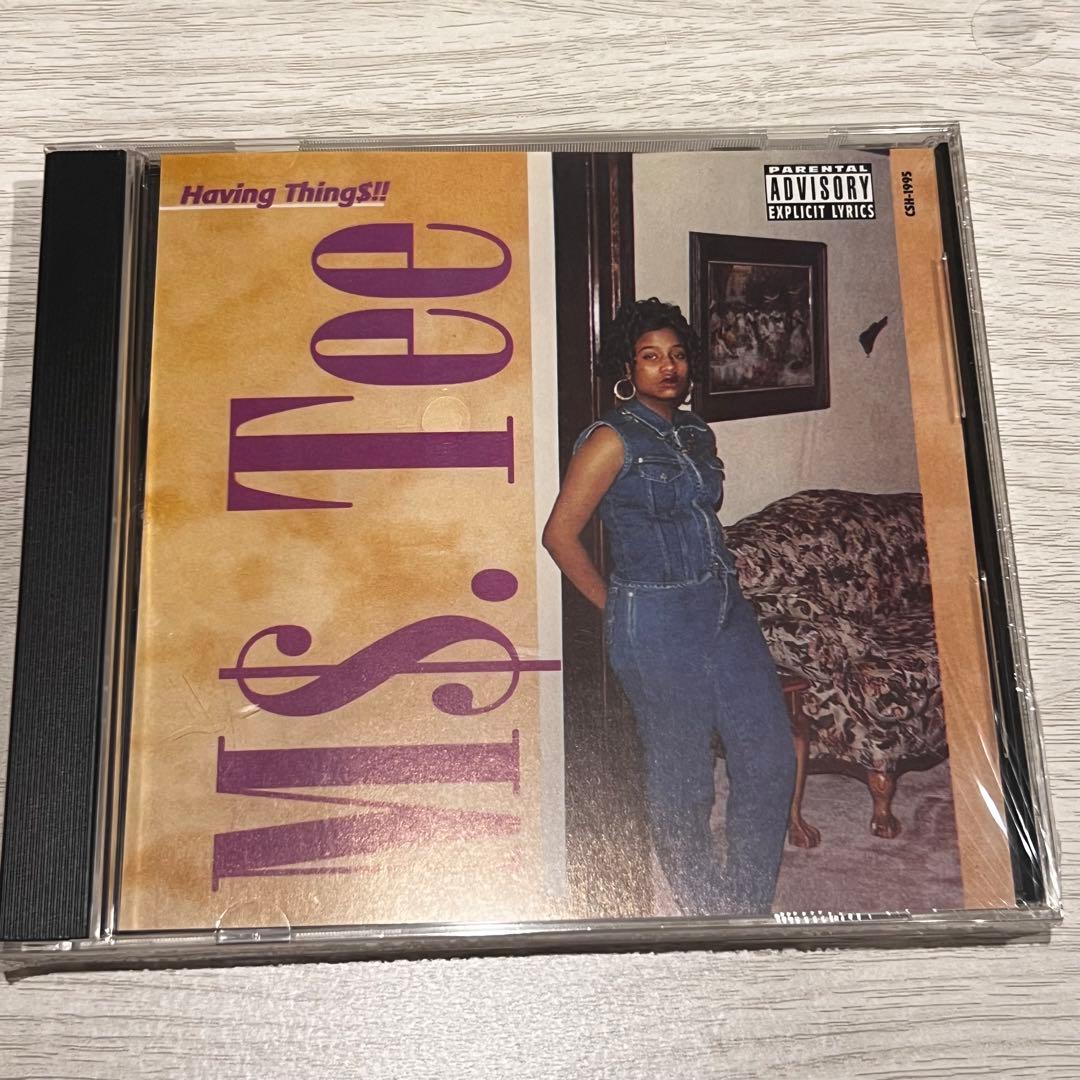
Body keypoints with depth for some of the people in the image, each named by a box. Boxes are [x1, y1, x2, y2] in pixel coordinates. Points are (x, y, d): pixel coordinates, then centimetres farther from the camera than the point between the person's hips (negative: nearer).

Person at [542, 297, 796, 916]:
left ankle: (750, 906, 24)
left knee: (771, 759, 7)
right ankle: (710, 913, 25)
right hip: (659, 624, -7)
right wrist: (616, 607, -4)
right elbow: (560, 534, -10)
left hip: (726, 609, 7)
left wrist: (719, 583, 16)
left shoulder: (699, 434, 11)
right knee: (684, 779, 5)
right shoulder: (613, 440, -10)